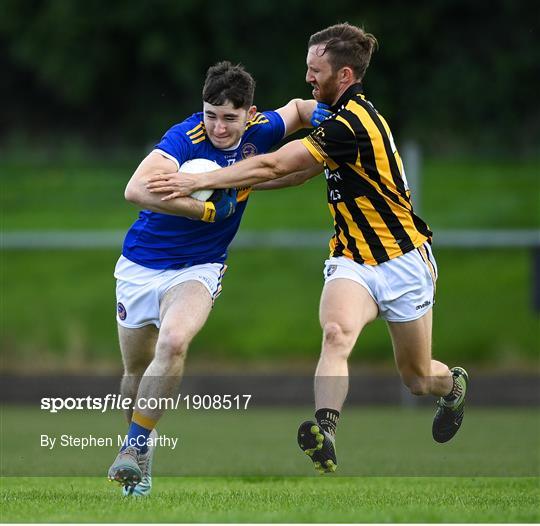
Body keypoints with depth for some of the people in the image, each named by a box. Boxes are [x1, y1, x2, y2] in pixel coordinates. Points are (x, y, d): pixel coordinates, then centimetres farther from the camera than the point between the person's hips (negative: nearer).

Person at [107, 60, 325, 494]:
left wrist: (319, 113, -8)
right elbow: (137, 189, -42)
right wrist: (208, 210, -35)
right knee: (136, 371, 12)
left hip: (199, 269, 1)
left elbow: (296, 110, 16)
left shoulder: (260, 132, -9)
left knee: (173, 343, -28)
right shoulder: (186, 138, -25)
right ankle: (139, 464, 37)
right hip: (141, 265, -1)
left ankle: (135, 446, -19)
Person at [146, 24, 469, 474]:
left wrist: (199, 181, -22)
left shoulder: (351, 122, -25)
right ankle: (324, 431, -45)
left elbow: (274, 166, -25)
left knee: (417, 378, 11)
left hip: (403, 261, -6)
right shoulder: (347, 114, 5)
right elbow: (296, 171, 16)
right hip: (353, 261, 6)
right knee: (336, 333, -27)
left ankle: (454, 384, 47)